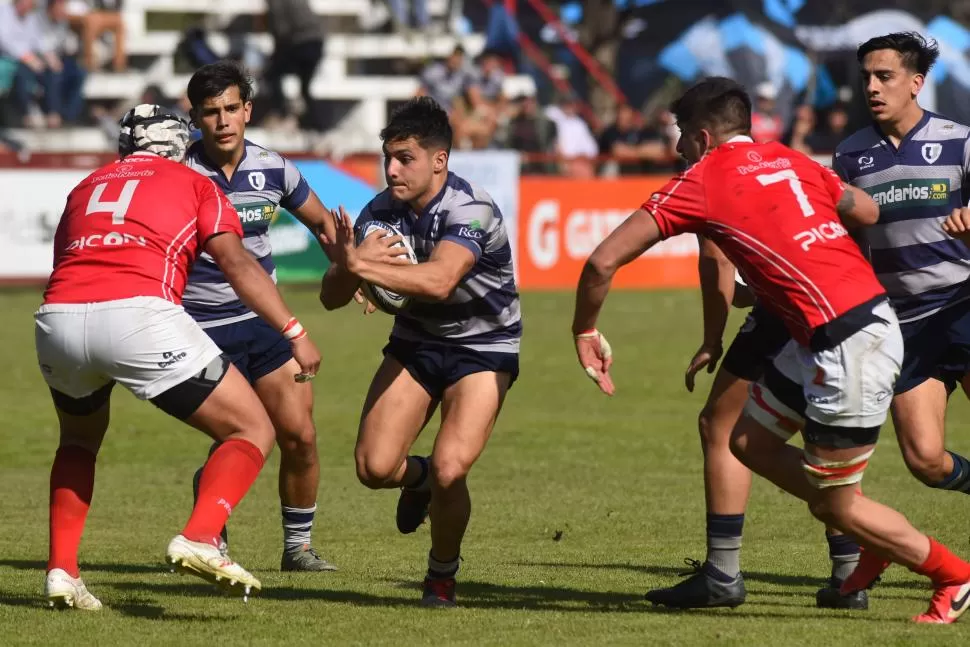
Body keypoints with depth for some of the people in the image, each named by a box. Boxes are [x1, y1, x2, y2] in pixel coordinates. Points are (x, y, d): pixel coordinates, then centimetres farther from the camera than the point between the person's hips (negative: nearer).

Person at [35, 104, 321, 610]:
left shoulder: (85, 187, 32)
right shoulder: (195, 185, 21)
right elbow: (237, 264, 6)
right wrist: (295, 332, 0)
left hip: (56, 320, 4)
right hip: (138, 316, -4)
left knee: (80, 440, 34)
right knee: (253, 432, 7)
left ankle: (61, 569, 19)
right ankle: (199, 538, -16)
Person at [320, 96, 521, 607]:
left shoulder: (471, 210, -26)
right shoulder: (382, 211, -9)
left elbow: (439, 281, -44)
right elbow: (332, 297, -9)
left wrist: (360, 265, -46)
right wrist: (348, 266, -32)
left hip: (482, 349, -5)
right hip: (415, 342, 5)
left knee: (449, 470, -22)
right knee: (374, 467, -11)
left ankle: (442, 573, 8)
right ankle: (418, 478, 29)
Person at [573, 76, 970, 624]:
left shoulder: (700, 184, -5)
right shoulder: (790, 161, 13)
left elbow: (603, 262, -5)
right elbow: (867, 212, 19)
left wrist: (586, 333, 11)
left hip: (849, 345, -8)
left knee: (836, 505, 6)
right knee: (749, 440, 19)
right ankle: (878, 544, 27)